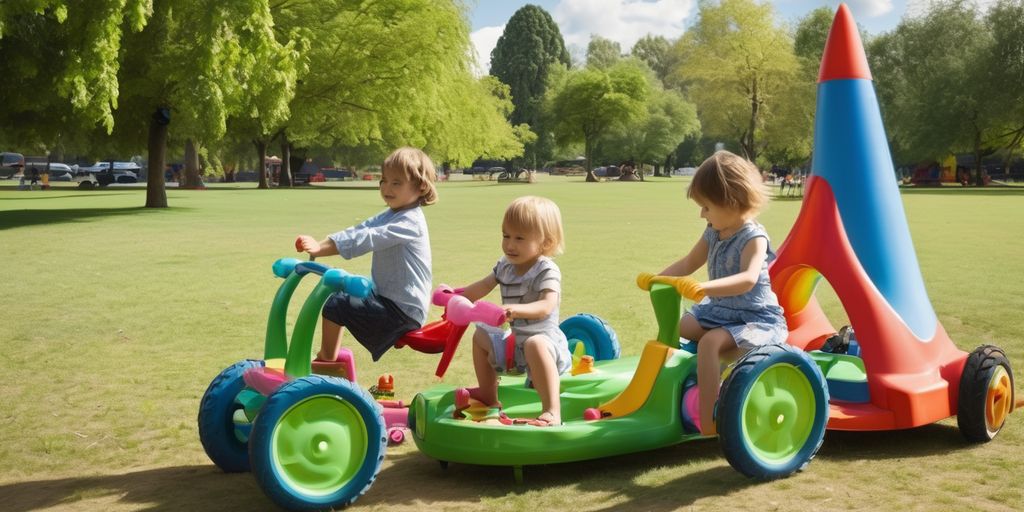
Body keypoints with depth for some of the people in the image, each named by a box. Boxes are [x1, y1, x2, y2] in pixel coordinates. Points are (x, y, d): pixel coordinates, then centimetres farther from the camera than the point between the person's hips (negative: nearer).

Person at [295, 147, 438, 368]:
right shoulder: (388, 216, 12)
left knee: (334, 305, -14)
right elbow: (358, 231, 2)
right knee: (338, 293, 22)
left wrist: (321, 248, -33)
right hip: (385, 295, 10)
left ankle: (327, 361, 3)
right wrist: (320, 244, -14)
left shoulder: (411, 222, -19)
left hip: (402, 309, -10)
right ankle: (329, 352, 32)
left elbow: (369, 239, -29)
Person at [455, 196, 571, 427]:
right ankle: (489, 397, 35)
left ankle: (552, 410, -48)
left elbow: (546, 306, -35)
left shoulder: (547, 271, -20)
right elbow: (483, 287, 19)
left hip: (543, 337, -9)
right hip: (514, 339, 9)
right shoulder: (506, 265, 4)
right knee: (481, 335, 23)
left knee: (535, 345, -41)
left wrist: (518, 309, -51)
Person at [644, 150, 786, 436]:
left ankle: (707, 421, -30)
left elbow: (748, 279, -37)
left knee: (710, 342, -32)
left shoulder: (754, 238, -20)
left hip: (756, 318, -9)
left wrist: (706, 288, -51)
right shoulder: (713, 233, 6)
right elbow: (688, 264, 17)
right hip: (719, 310, 10)